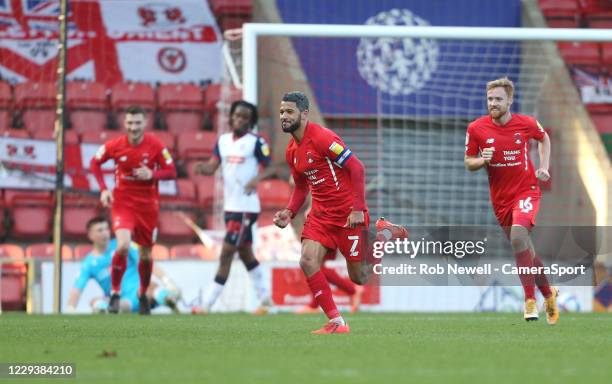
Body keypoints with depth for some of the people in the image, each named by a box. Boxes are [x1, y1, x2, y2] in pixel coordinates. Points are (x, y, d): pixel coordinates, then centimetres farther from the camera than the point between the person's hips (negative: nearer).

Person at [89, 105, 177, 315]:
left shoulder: (156, 145, -10)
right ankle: (115, 293, -7)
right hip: (122, 202, -2)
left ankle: (143, 294, 36)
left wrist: (152, 174, -23)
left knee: (146, 254, 11)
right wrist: (103, 190, -6)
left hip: (148, 205, 2)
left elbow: (171, 171, -4)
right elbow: (95, 163, 6)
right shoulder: (115, 145, -10)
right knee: (123, 246, -23)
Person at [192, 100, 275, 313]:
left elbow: (269, 168, -6)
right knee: (245, 253, 18)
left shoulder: (256, 142, -7)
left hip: (246, 207, -7)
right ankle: (264, 298, 32)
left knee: (226, 254, -9)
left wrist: (258, 178, -27)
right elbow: (212, 166, 4)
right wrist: (202, 168, -19)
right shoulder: (223, 140, 10)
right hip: (230, 206, 7)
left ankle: (207, 303, -9)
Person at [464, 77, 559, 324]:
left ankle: (530, 301, -23)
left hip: (526, 191, -3)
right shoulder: (476, 128, -6)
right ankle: (548, 294, 33)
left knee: (518, 237, -28)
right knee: (526, 252, 10)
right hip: (500, 198, 3)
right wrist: (482, 160, -18)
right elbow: (469, 164, 3)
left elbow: (544, 138, 16)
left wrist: (544, 167, 4)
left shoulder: (526, 124, -7)